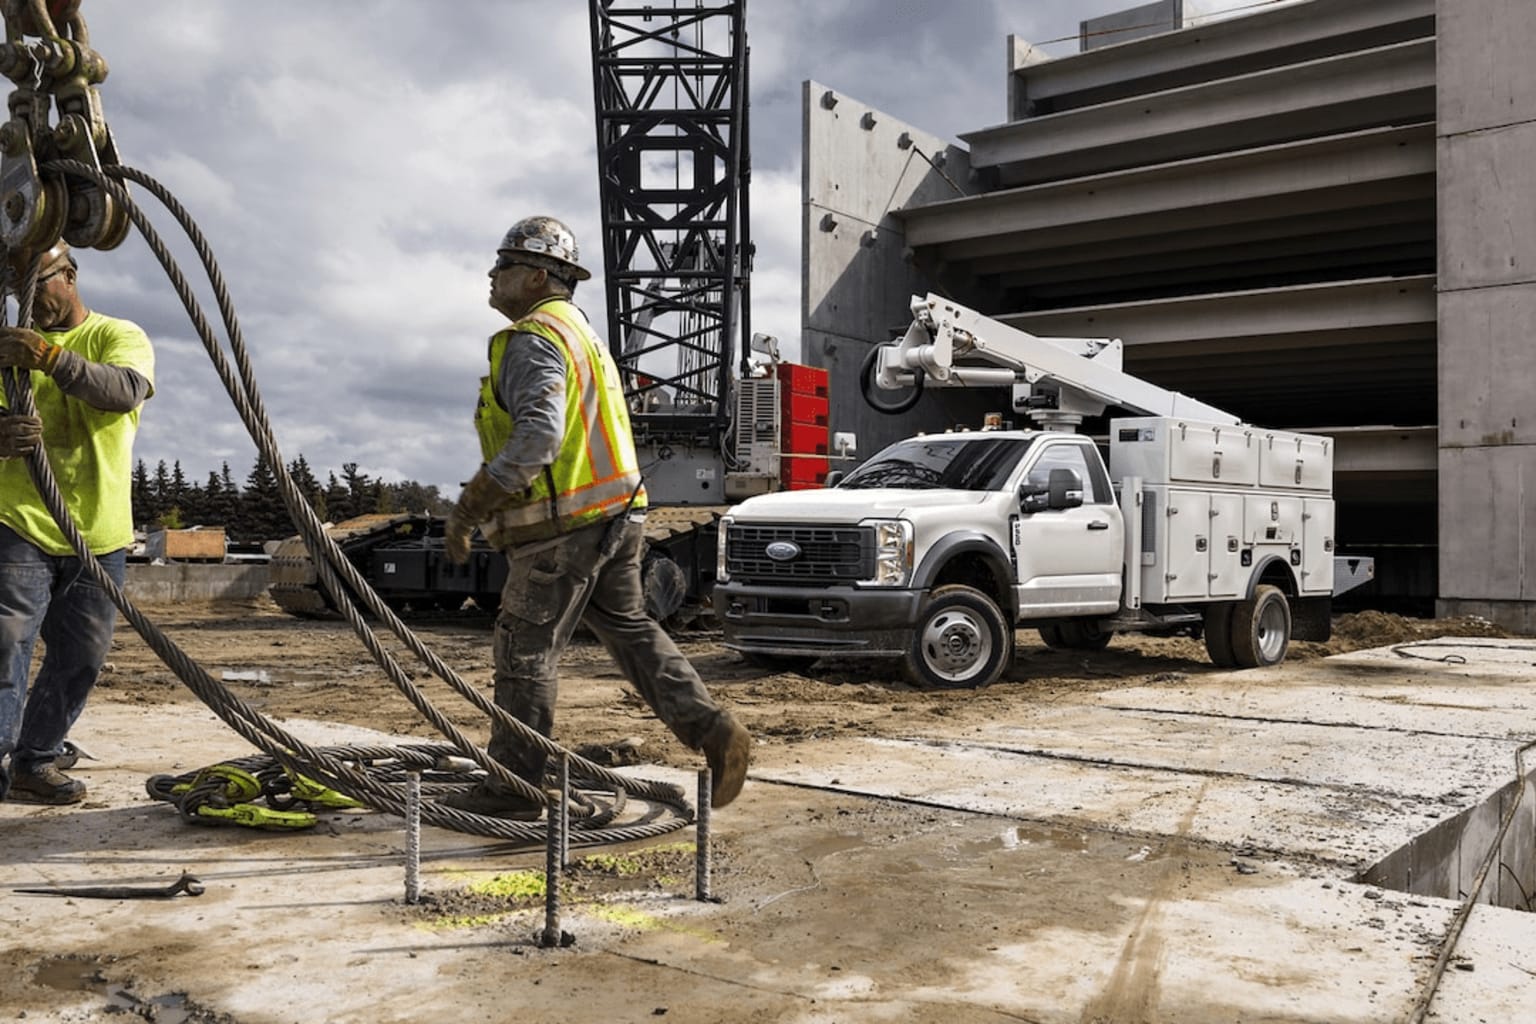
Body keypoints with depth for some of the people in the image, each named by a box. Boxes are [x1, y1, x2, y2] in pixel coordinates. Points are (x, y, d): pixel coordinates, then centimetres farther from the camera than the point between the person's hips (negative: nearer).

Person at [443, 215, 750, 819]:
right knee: (630, 629, 17)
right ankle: (712, 731, 12)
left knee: (525, 652, 0)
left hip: (564, 528, -10)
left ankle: (514, 788, 10)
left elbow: (537, 437, -27)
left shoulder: (532, 340, -13)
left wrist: (468, 508, -23)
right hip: (615, 518, 10)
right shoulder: (579, 331, 20)